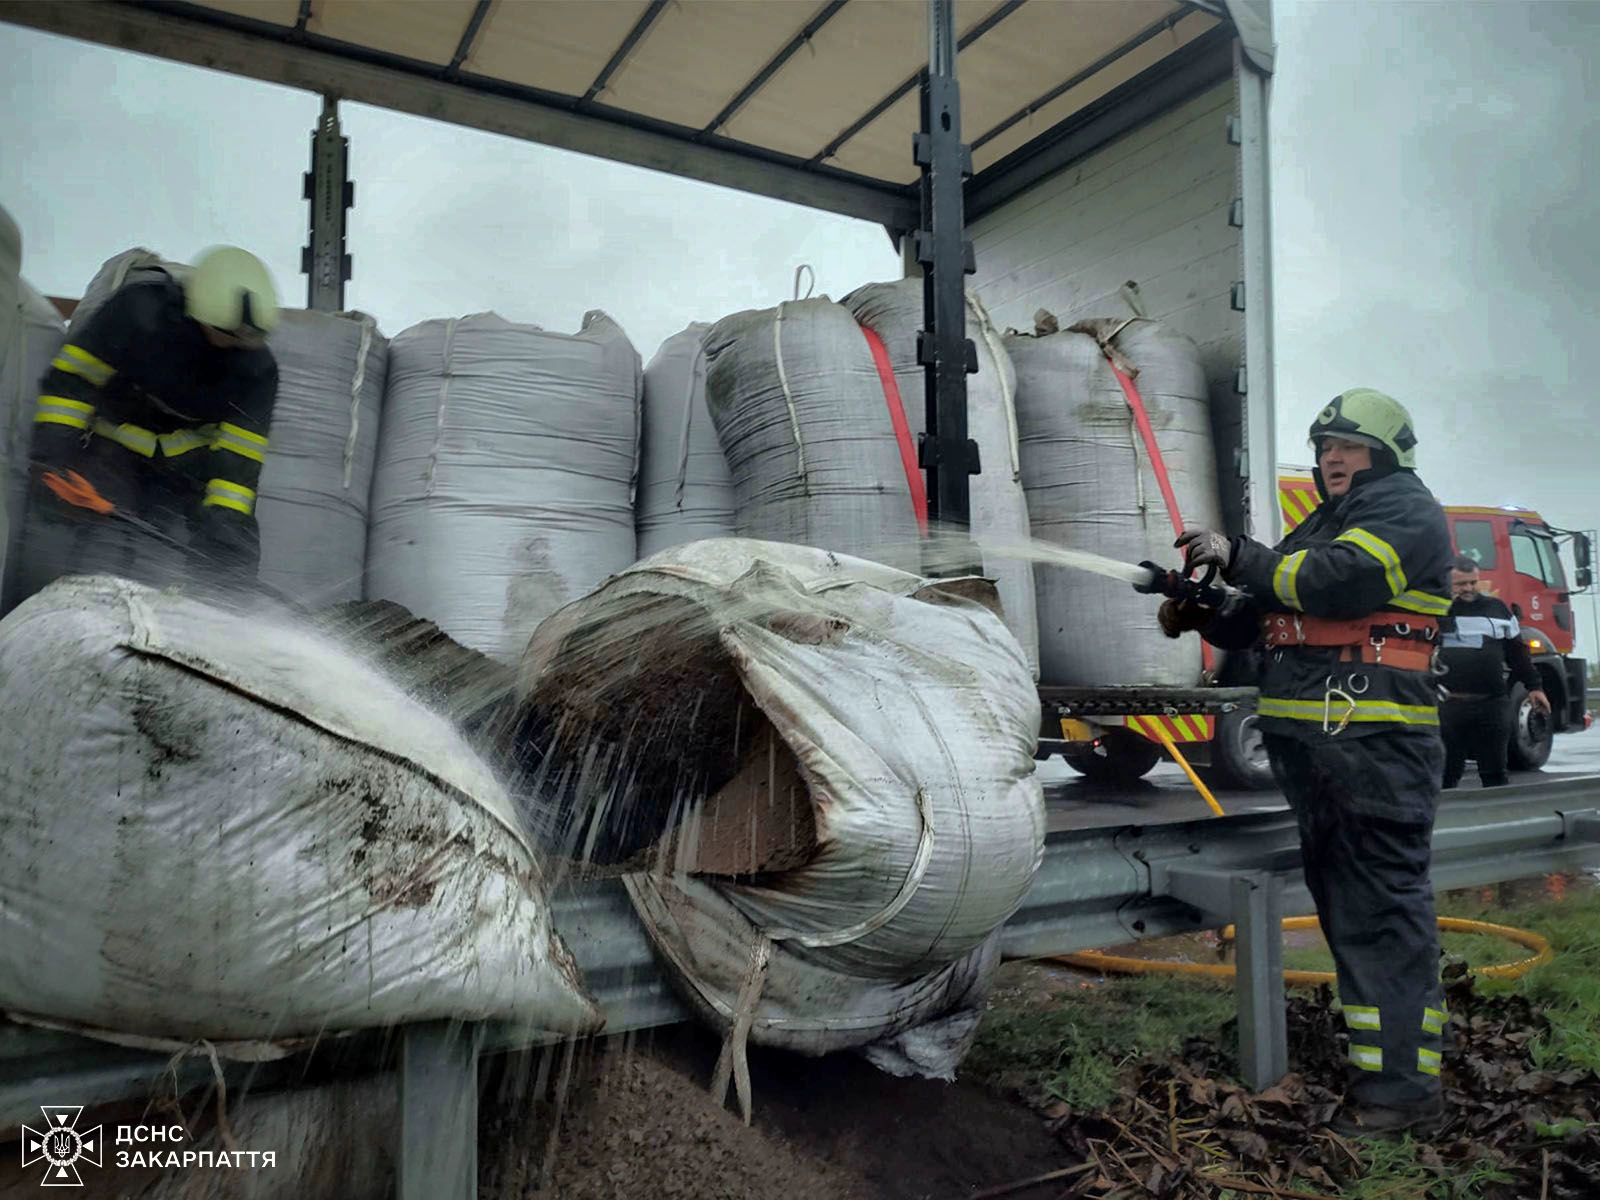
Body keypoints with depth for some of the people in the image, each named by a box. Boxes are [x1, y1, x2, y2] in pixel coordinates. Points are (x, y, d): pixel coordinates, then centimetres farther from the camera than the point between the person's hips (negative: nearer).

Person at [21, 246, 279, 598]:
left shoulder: (257, 369, -17)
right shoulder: (140, 308, -23)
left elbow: (239, 451, -19)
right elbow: (72, 377, -16)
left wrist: (224, 516, -29)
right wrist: (53, 447, -25)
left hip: (188, 464, 2)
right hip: (112, 446, -2)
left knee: (237, 552, -9)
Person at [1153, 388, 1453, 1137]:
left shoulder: (1408, 512, -1)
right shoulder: (1315, 527, 25)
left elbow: (1340, 581, -19)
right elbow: (1263, 619, 21)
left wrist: (1239, 557, -14)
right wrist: (1203, 617, 2)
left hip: (1377, 743, -9)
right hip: (1308, 742, 9)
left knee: (1382, 905, -7)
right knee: (1341, 904, 13)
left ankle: (1402, 1087, 0)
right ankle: (1373, 1053, 24)